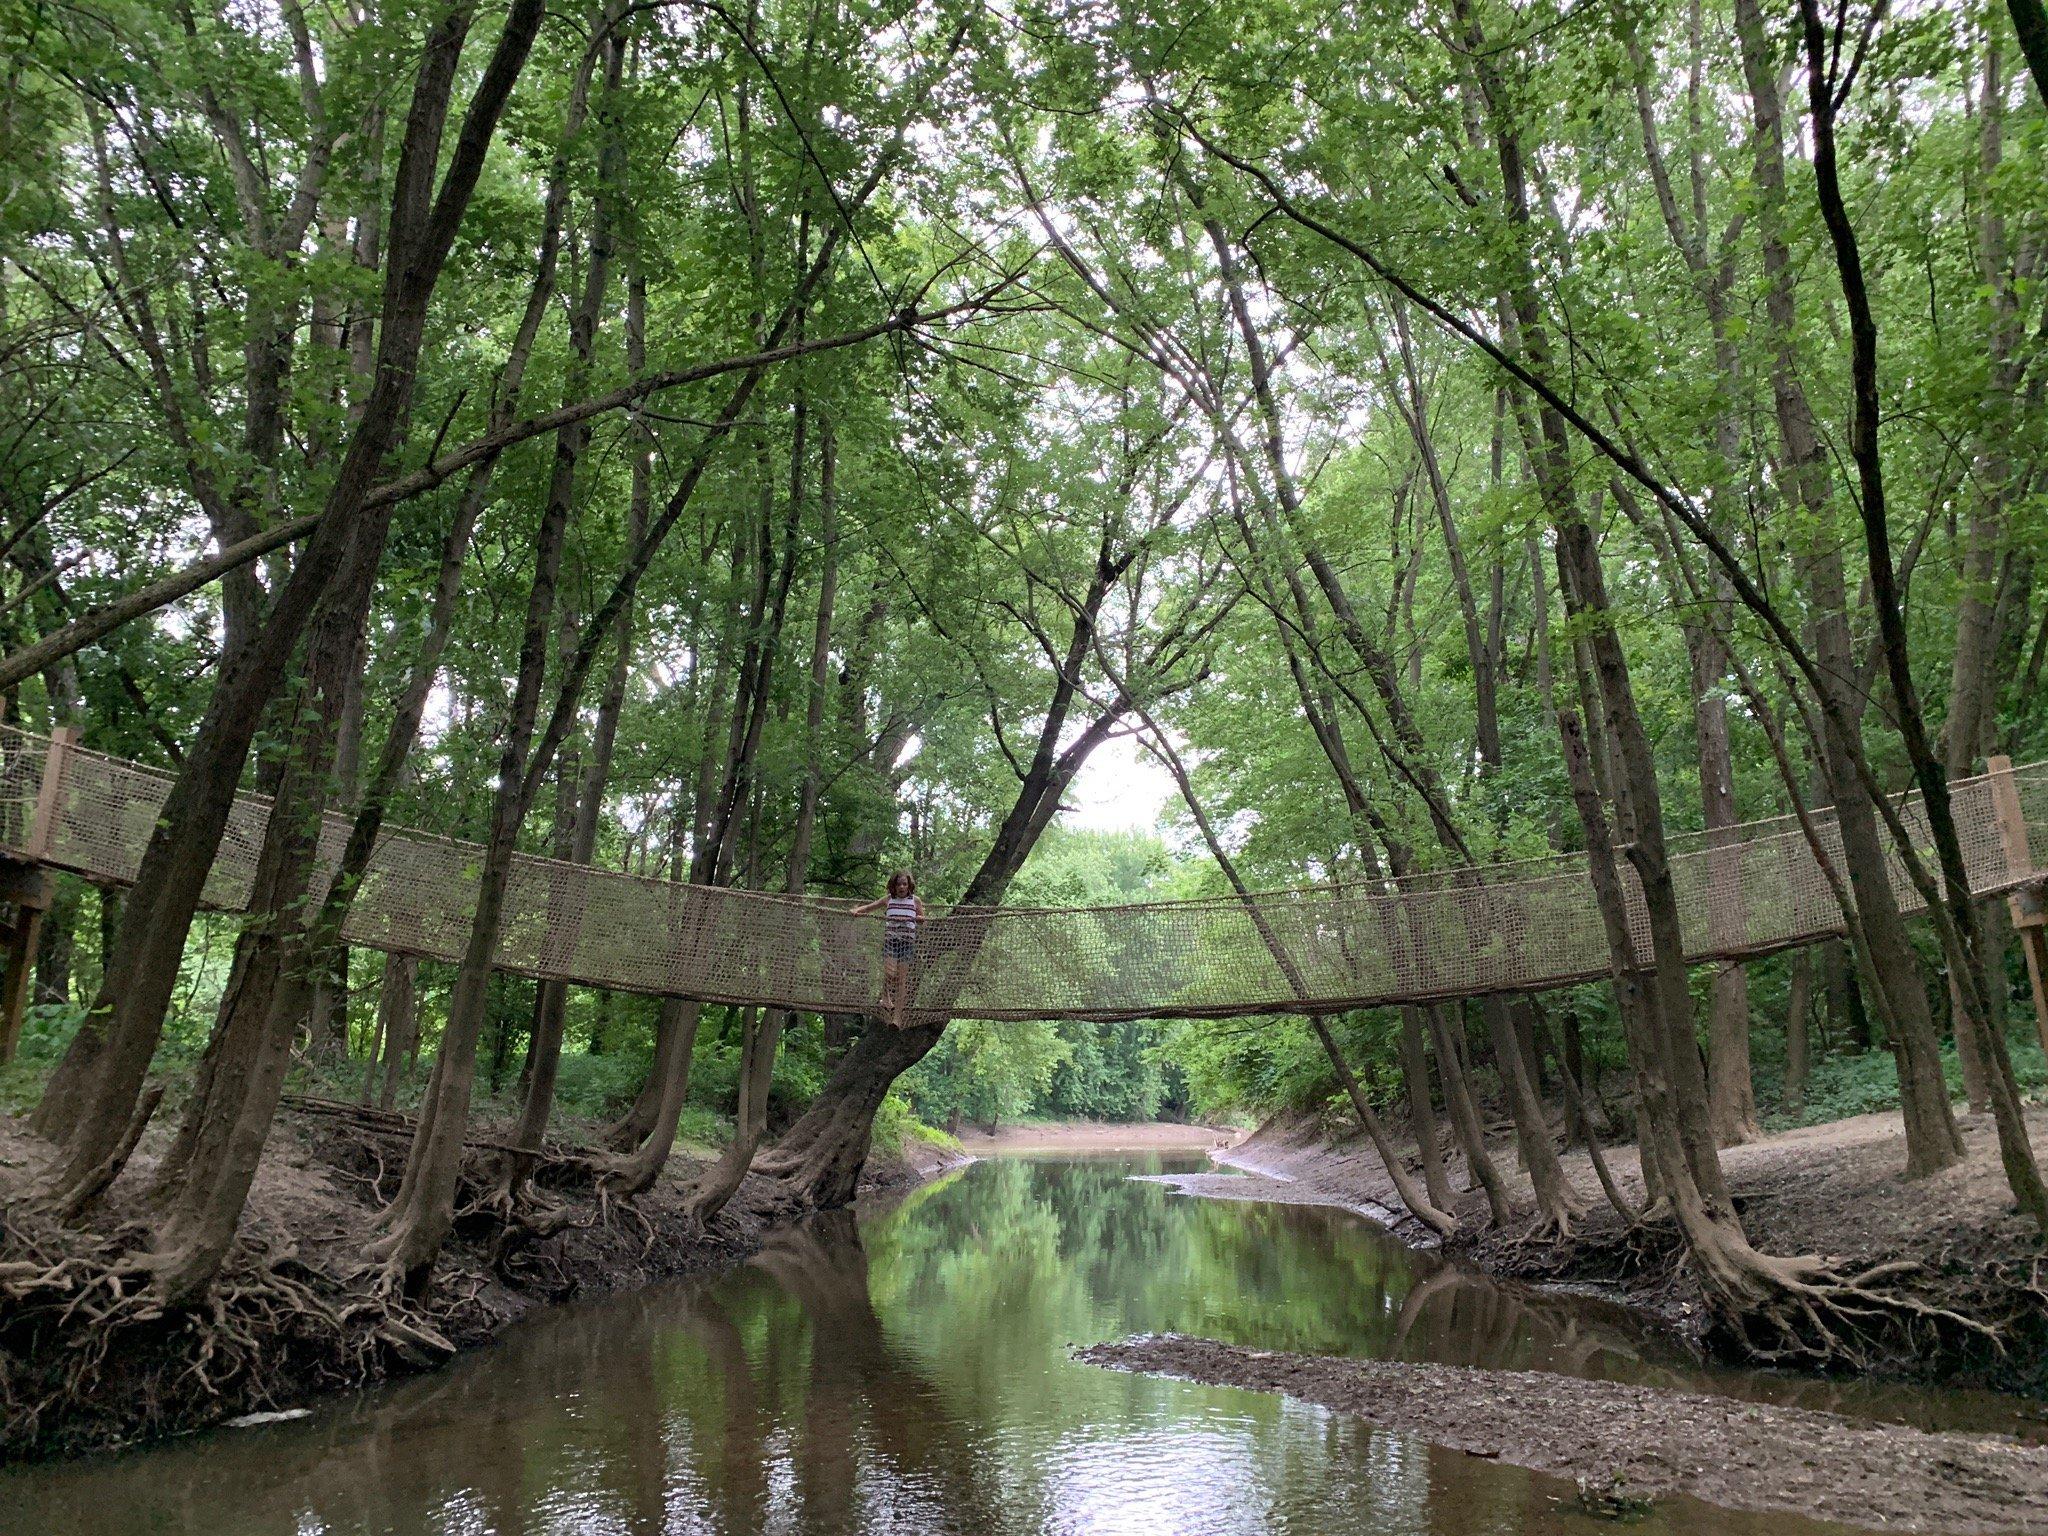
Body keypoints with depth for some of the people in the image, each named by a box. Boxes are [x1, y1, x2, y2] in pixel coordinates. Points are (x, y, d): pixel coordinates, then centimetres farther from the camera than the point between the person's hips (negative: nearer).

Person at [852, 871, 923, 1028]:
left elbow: (922, 918, 14)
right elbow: (869, 907, 14)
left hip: (907, 941, 0)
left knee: (902, 978, -3)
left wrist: (911, 918, -7)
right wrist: (856, 911, -4)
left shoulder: (915, 901, 7)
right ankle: (886, 999, 13)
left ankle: (898, 1016, 1)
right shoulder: (888, 900, 8)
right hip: (890, 939, 0)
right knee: (890, 973, -18)